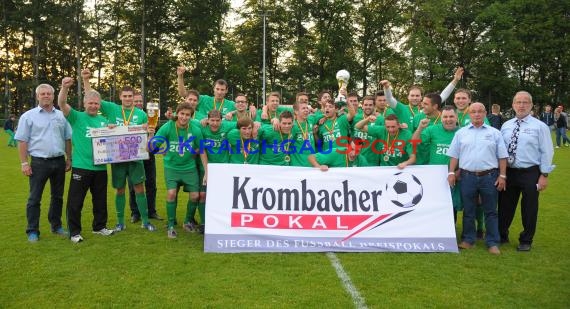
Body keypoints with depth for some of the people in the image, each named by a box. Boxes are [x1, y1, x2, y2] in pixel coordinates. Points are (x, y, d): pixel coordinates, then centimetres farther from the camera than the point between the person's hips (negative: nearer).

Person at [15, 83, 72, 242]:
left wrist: (69, 159, 8)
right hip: (39, 162, -3)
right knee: (34, 198, 1)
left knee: (57, 196, 13)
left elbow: (68, 139, 13)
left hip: (59, 161, 3)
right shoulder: (28, 116, -1)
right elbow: (22, 141, -3)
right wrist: (24, 163, -9)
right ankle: (32, 231, 9)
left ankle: (56, 226, 26)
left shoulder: (61, 115, 8)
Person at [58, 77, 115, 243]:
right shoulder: (77, 117, 0)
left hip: (100, 167, 4)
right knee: (75, 201, 1)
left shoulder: (104, 120, 13)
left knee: (100, 200, 15)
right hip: (81, 167, -4)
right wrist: (65, 87, -34)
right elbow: (62, 104, -16)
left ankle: (99, 226, 29)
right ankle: (74, 232, 12)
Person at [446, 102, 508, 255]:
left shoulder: (495, 133, 5)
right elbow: (454, 155, 7)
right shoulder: (461, 133, 7)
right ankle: (468, 240, 21)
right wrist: (451, 172, -1)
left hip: (489, 177, -1)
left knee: (490, 211, 5)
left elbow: (502, 156, 4)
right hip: (467, 177, 1)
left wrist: (502, 175, -2)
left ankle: (492, 243, 14)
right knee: (468, 211, 9)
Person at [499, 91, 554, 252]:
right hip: (508, 172, 3)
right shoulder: (506, 126, 7)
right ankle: (502, 236, 30)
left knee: (529, 209, 7)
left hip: (530, 173, -3)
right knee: (505, 206, 12)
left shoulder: (540, 126, -5)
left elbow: (546, 152, -6)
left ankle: (526, 241, 25)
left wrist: (544, 175, -10)